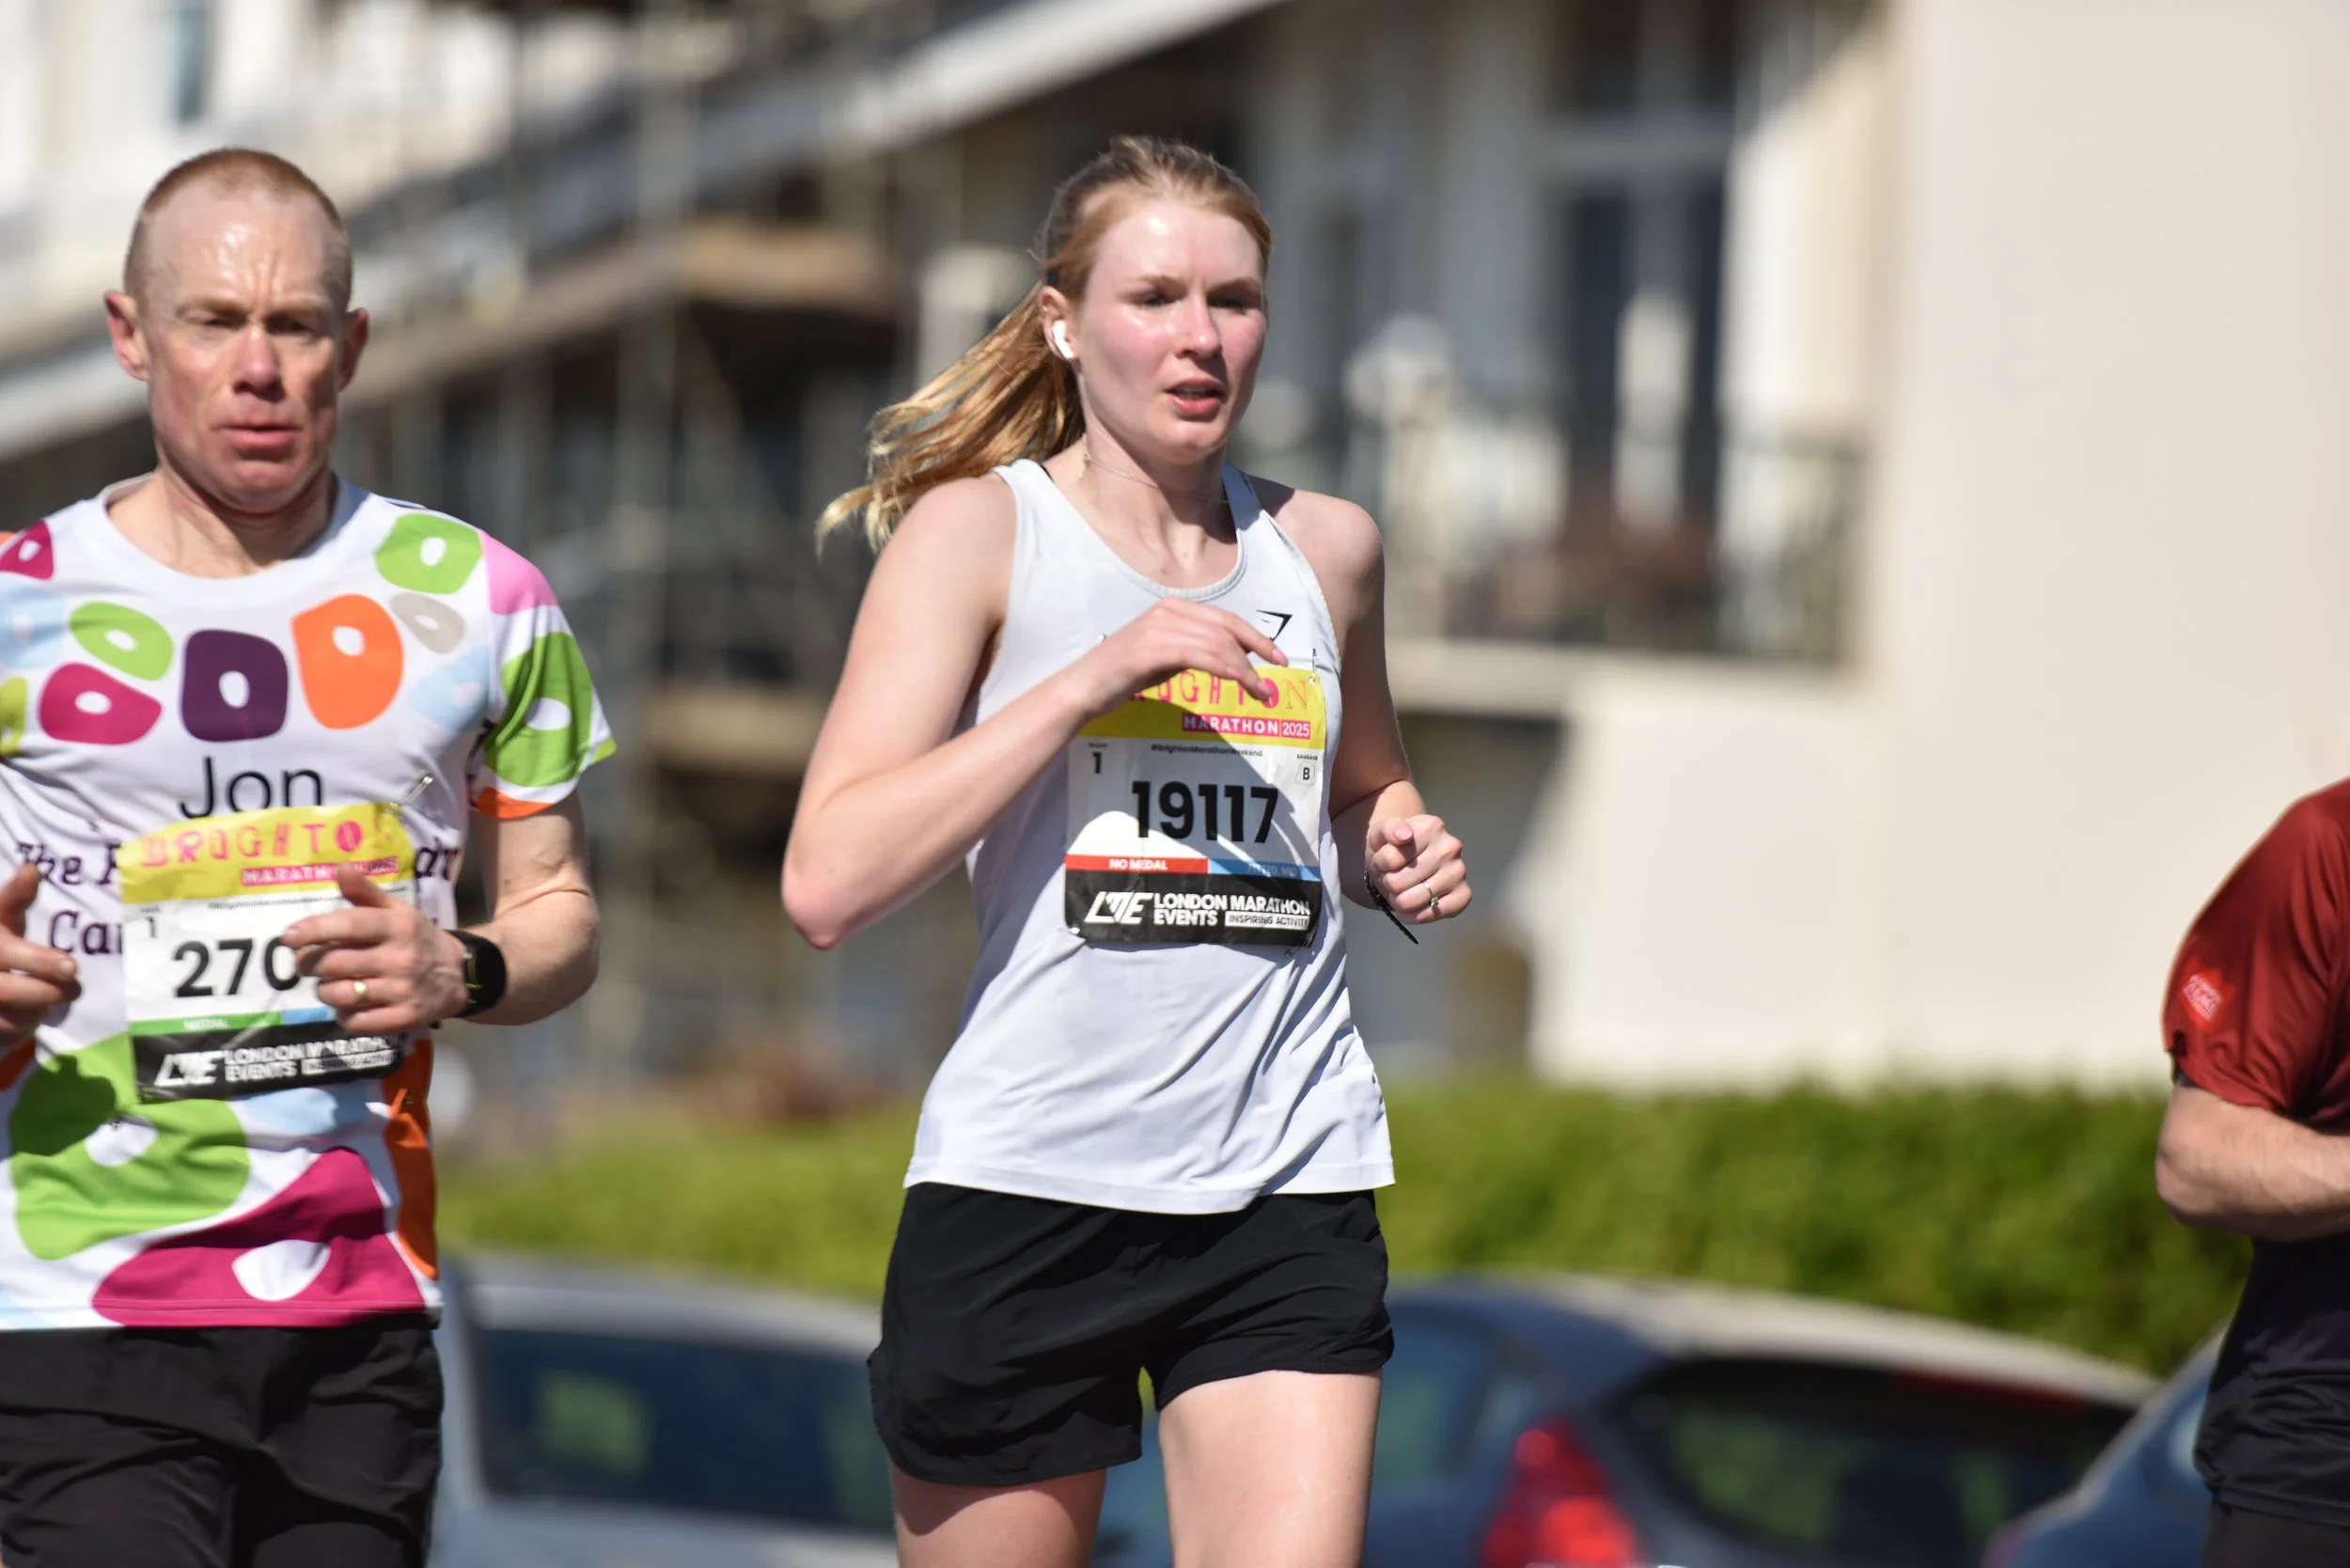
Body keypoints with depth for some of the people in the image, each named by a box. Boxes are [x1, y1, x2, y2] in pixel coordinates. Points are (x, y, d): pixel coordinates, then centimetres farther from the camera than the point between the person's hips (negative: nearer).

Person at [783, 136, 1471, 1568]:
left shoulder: (1329, 547, 11)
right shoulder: (977, 530, -1)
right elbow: (828, 884, -12)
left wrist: (1397, 853, 7)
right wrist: (1094, 677, -17)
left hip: (1289, 1193, 3)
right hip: (1027, 1183, -3)